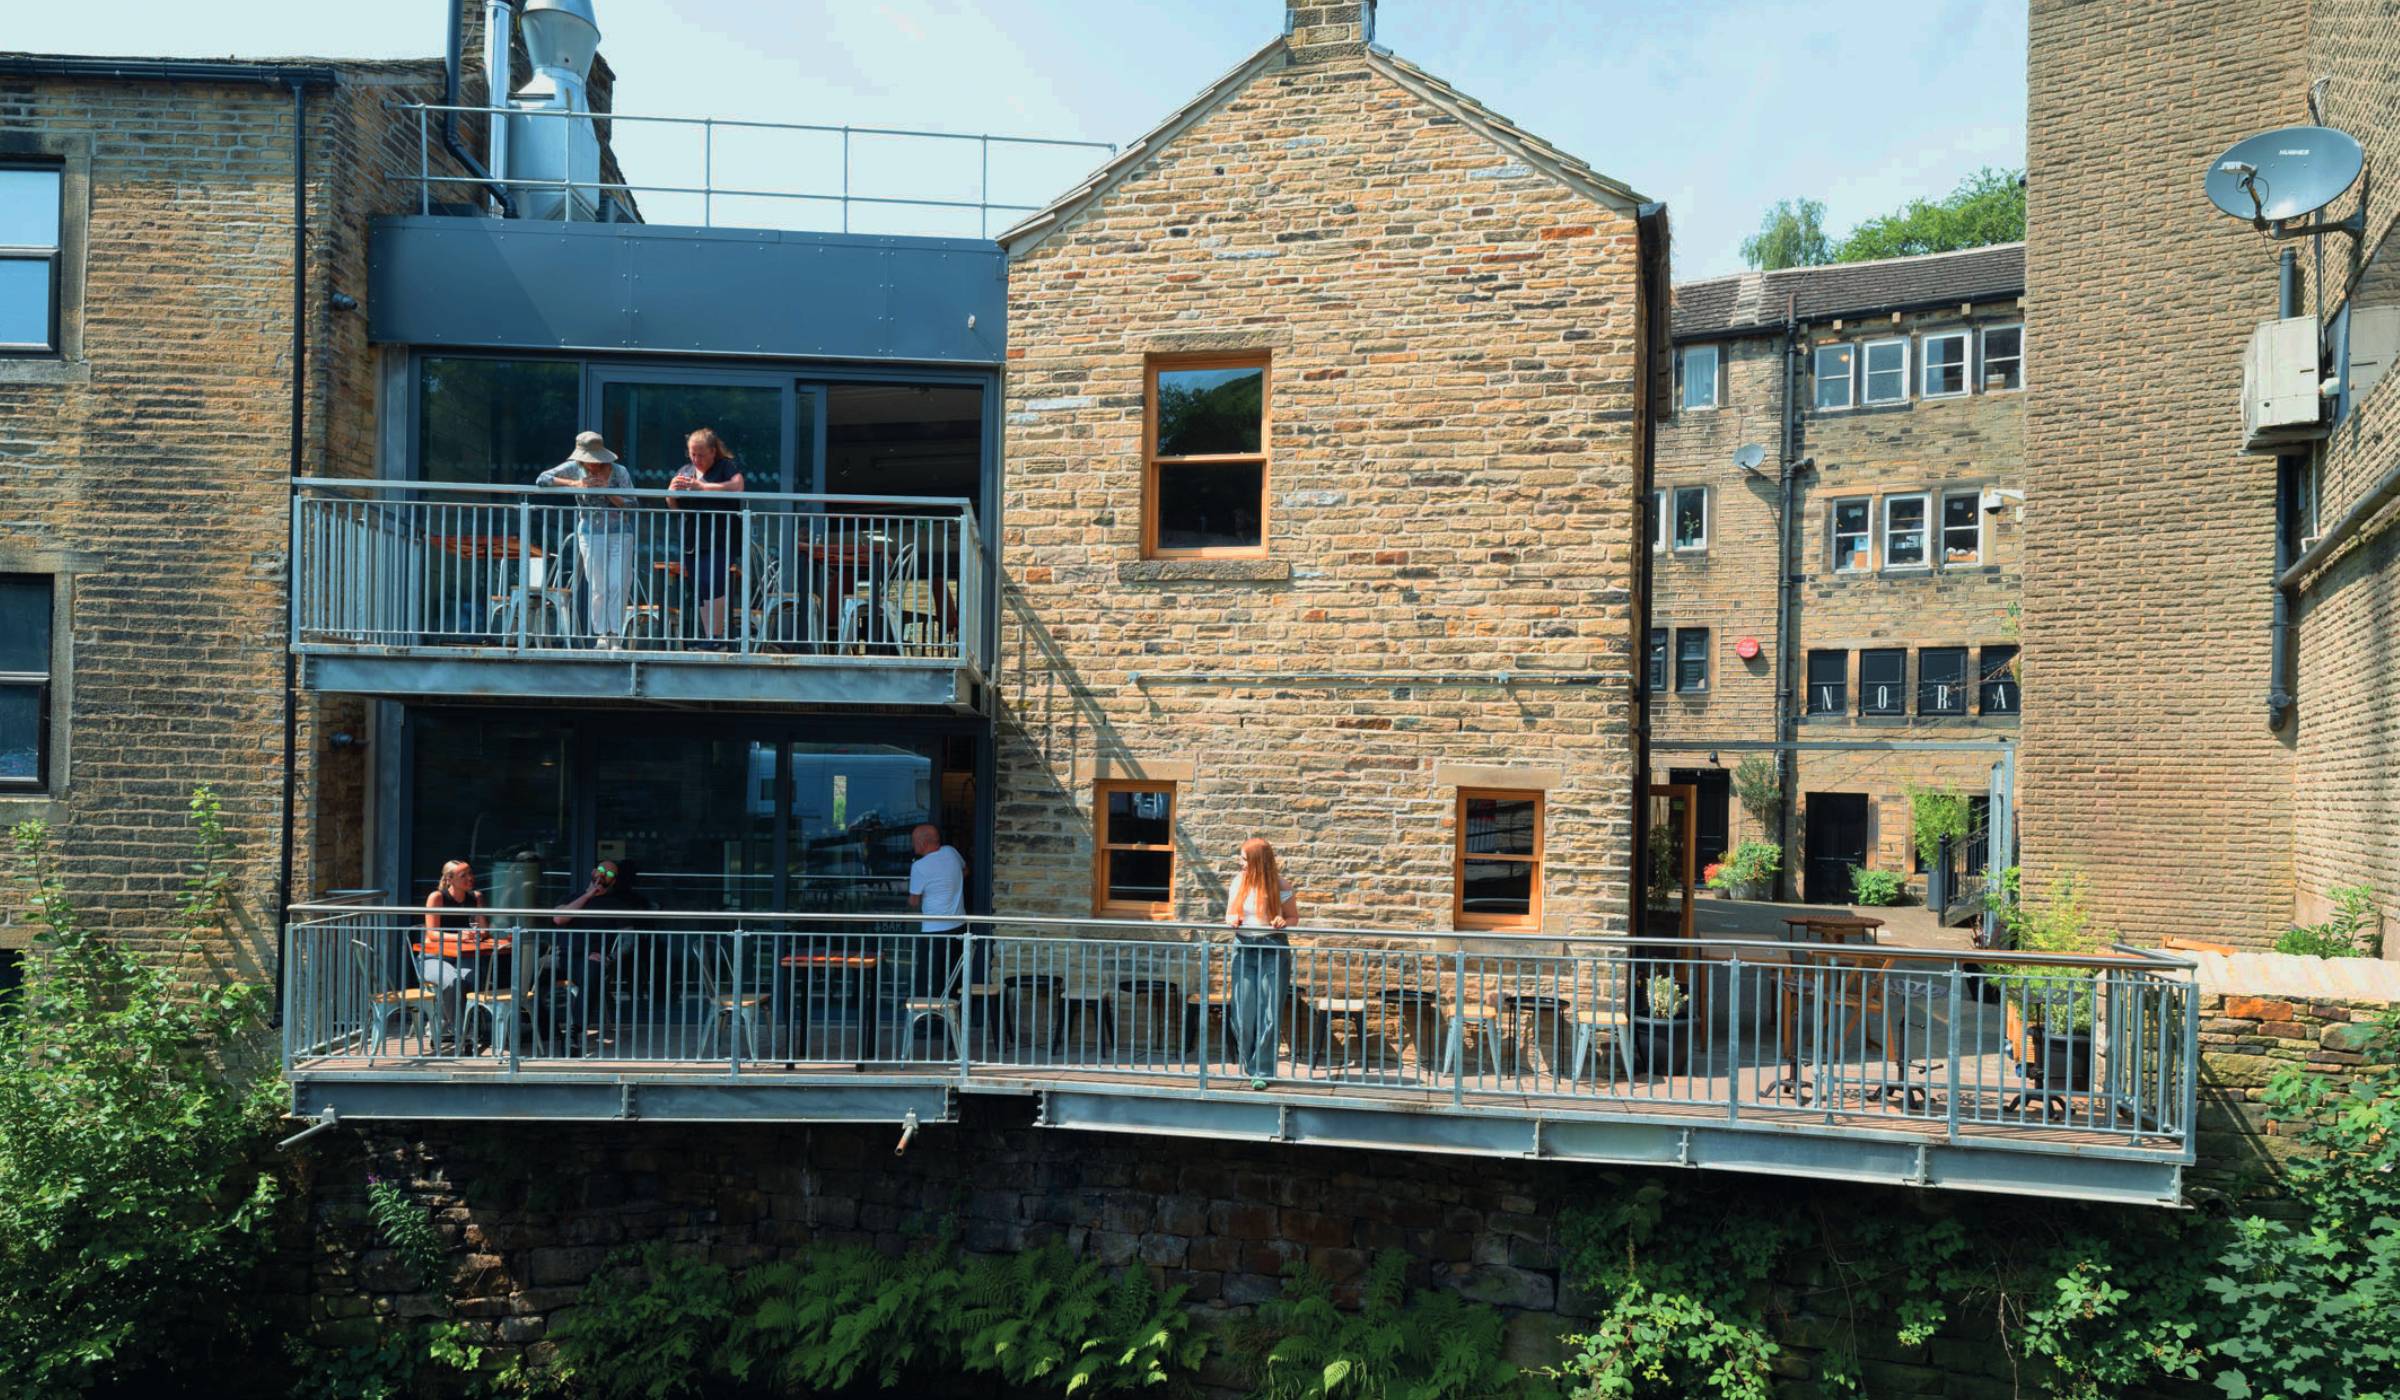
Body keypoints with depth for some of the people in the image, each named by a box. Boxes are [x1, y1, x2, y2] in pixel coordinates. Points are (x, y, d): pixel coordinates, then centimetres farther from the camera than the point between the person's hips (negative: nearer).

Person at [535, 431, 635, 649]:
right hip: (590, 534, 1)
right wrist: (574, 484, -15)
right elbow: (542, 480, -6)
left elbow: (631, 505, -5)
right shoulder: (574, 468, 1)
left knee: (618, 587, -8)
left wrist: (608, 492, -19)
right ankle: (602, 634, 12)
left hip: (620, 534, -1)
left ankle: (616, 637, -2)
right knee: (598, 588, -1)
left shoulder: (619, 471, -4)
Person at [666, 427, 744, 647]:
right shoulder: (685, 470, 19)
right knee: (700, 592, 7)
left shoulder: (727, 467, 1)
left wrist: (701, 486, -19)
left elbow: (737, 487, -19)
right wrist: (673, 490, -4)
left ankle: (717, 637, -14)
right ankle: (707, 638, 12)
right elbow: (672, 504, 20)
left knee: (711, 584, -20)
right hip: (692, 543, 7)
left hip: (720, 541, -6)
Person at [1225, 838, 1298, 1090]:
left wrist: (1283, 922, -16)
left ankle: (1262, 1071, 3)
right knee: (1243, 1015, 2)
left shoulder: (1280, 887, -4)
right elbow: (1230, 913, 16)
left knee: (1269, 1014, -4)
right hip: (1244, 950, 3)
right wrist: (1232, 920, -7)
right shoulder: (1239, 881, 6)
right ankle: (1251, 1066, 17)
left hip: (1273, 951, -3)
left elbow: (1294, 918, 5)